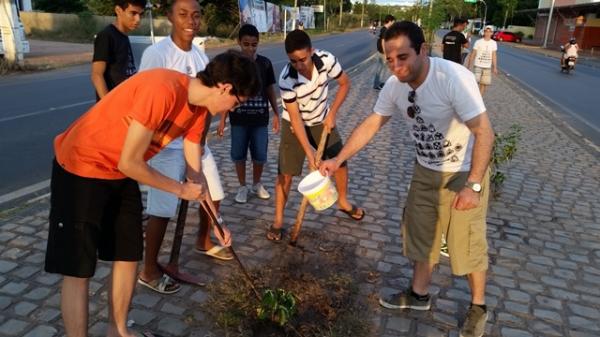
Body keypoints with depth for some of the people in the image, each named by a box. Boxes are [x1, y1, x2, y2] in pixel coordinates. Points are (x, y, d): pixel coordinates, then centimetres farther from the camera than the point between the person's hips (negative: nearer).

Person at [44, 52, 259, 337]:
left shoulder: (199, 108, -3)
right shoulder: (162, 90, -31)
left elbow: (195, 173, 6)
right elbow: (129, 163, -26)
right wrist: (180, 190, -14)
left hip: (122, 174, 8)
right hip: (79, 167, -8)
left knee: (129, 256, 13)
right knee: (77, 270, -1)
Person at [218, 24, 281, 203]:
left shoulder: (265, 63, -1)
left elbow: (271, 90, 6)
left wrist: (276, 114, 4)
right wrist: (223, 119, -1)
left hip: (260, 118, 1)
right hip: (238, 119, 0)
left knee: (260, 155, 5)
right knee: (238, 155, 7)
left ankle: (257, 184, 29)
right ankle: (242, 187, 26)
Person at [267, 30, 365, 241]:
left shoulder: (326, 60, -25)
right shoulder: (286, 79, -32)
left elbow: (345, 83, -7)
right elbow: (296, 118, -28)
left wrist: (332, 113, -14)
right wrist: (309, 154, -30)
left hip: (322, 120, 4)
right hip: (295, 125, -3)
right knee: (286, 173, -5)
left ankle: (343, 202, 37)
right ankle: (278, 221, 10)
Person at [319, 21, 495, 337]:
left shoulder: (454, 78, -30)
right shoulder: (394, 86, -11)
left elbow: (484, 132, -27)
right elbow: (370, 125, 0)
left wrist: (473, 186, -30)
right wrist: (337, 160, -4)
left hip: (464, 173, -6)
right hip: (426, 171, 6)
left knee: (467, 243, 5)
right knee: (419, 233, 17)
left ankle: (478, 307, 31)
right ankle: (419, 294, 39)